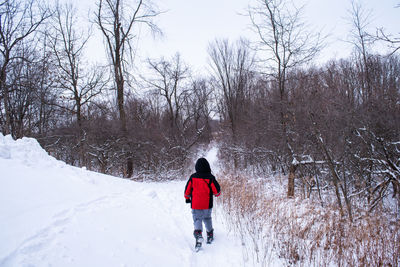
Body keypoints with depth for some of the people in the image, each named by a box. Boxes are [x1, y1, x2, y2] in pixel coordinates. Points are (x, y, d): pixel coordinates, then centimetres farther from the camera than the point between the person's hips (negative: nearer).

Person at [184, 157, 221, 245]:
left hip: (195, 205, -1)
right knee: (207, 218, 21)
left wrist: (187, 198, 22)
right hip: (207, 205, 1)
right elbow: (217, 190, -6)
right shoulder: (210, 177, -10)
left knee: (197, 219, 5)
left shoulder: (193, 177, -4)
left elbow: (187, 189, 5)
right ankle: (210, 235, 29)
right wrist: (217, 194, 18)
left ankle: (198, 233, -20)